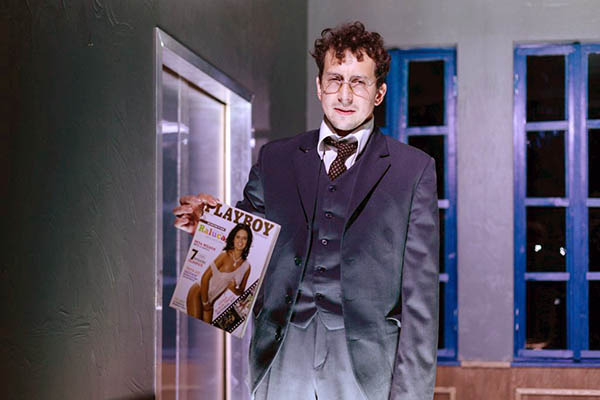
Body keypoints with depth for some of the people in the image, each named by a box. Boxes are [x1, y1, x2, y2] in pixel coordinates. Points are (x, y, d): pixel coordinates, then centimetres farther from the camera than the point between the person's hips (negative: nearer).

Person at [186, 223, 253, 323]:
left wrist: (234, 289, -17)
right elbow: (205, 278, -17)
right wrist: (205, 302, -10)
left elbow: (241, 291, 8)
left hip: (210, 300, 6)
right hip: (199, 292, -6)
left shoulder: (246, 266, -3)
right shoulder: (225, 256, -20)